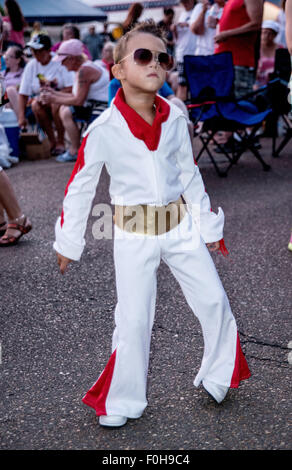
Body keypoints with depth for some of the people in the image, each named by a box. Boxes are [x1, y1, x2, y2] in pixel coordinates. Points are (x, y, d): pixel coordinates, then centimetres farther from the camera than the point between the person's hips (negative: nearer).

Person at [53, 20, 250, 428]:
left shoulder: (175, 117, -4)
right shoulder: (103, 129, -14)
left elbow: (190, 174, 7)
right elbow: (80, 188, -5)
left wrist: (208, 224, 11)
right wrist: (68, 243, 1)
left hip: (180, 226, 4)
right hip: (134, 236, -3)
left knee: (214, 301, 8)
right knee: (134, 319, 2)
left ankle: (219, 377, 32)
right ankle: (122, 403, 22)